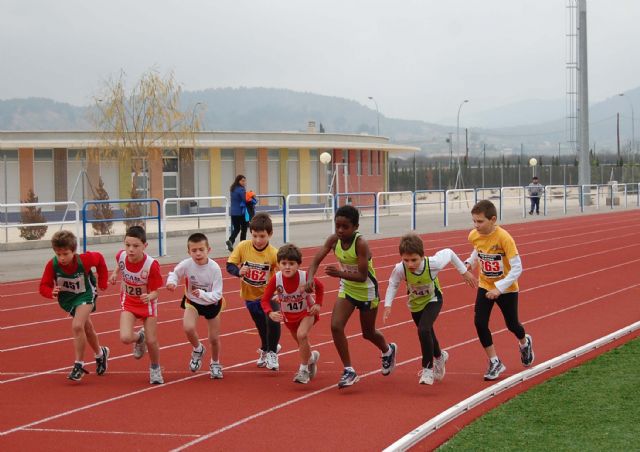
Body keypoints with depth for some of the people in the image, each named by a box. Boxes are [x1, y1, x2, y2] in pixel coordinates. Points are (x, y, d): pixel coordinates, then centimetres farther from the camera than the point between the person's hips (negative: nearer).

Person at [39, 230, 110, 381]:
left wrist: (102, 281, -3)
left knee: (77, 326, -25)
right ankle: (100, 354, 49)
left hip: (85, 295, -4)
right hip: (67, 299, 4)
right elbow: (43, 286, -22)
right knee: (87, 329, 22)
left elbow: (99, 258, -8)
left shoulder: (84, 260, -30)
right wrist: (52, 292, -45)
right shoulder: (52, 265, -27)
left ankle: (79, 365, -14)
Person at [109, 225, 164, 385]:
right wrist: (116, 273, -5)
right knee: (125, 338, -18)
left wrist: (150, 297, -42)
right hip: (128, 301, 2)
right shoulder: (121, 256, -20)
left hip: (147, 302, -2)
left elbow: (155, 292, -22)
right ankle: (139, 338, 20)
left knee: (151, 341, 0)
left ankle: (155, 369, 32)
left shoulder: (151, 265, -31)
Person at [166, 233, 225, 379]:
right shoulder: (186, 265, -26)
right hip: (192, 302, 1)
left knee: (214, 338, 8)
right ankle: (198, 349, 8)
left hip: (212, 303, -1)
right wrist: (171, 282, -27)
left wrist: (202, 294, -45)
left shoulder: (214, 268, -31)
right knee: (188, 328, -26)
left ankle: (215, 364, 39)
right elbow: (174, 273, -5)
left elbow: (217, 294, -29)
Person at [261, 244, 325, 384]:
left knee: (302, 335, -29)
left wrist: (318, 304, -17)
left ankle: (303, 370, -14)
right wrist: (270, 313, -40)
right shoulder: (276, 279, -30)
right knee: (301, 343, 20)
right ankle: (312, 357, 56)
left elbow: (320, 287, -9)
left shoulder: (305, 277, -31)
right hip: (288, 315, 3)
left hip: (307, 311, -3)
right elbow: (265, 299, -22)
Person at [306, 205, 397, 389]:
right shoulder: (334, 240, -15)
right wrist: (310, 278, -34)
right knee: (336, 326, -14)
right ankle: (349, 371, -2)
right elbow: (316, 260, -15)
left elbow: (362, 276, -32)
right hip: (347, 289, 5)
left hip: (367, 291, -5)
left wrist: (340, 274, -45)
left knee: (368, 333, 14)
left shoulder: (360, 244, -30)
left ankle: (388, 350, 49)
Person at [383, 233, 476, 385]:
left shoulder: (433, 263, -37)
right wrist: (388, 305, -23)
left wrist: (464, 272, -5)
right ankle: (439, 357, 54)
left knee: (423, 330, -26)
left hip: (433, 300, -3)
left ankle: (428, 369, -10)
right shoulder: (400, 269, -33)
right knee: (427, 333, 20)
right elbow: (393, 285, -12)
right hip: (415, 303, 3)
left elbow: (448, 253, -16)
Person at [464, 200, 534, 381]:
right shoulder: (474, 236, -12)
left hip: (506, 289, -4)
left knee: (512, 324, 12)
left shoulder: (504, 238, -29)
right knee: (479, 322, -11)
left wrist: (499, 288, -31)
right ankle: (495, 363, 3)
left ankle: (525, 343, 48)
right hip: (485, 286, 4)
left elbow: (517, 268, -26)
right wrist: (470, 262, -7)